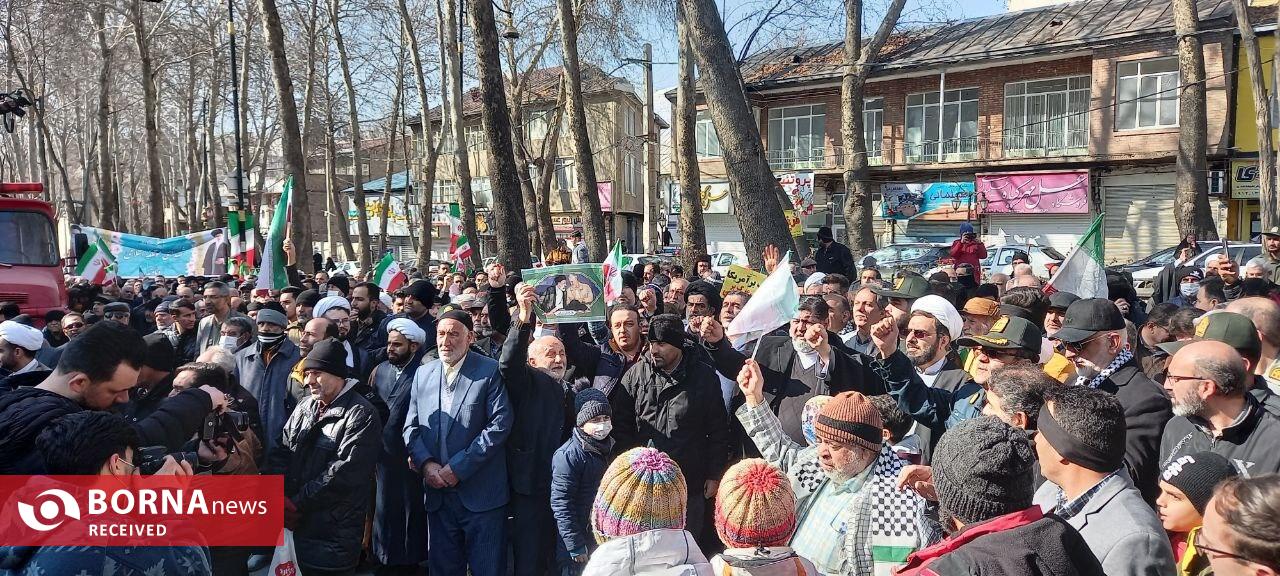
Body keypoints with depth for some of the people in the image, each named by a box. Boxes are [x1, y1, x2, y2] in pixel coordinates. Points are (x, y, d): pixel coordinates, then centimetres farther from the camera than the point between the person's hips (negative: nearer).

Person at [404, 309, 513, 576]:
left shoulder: (490, 372, -6)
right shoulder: (423, 374, 10)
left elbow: (500, 424, -14)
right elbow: (411, 426, 10)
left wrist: (458, 467, -15)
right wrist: (425, 463, -8)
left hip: (480, 492, -5)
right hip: (438, 493, 5)